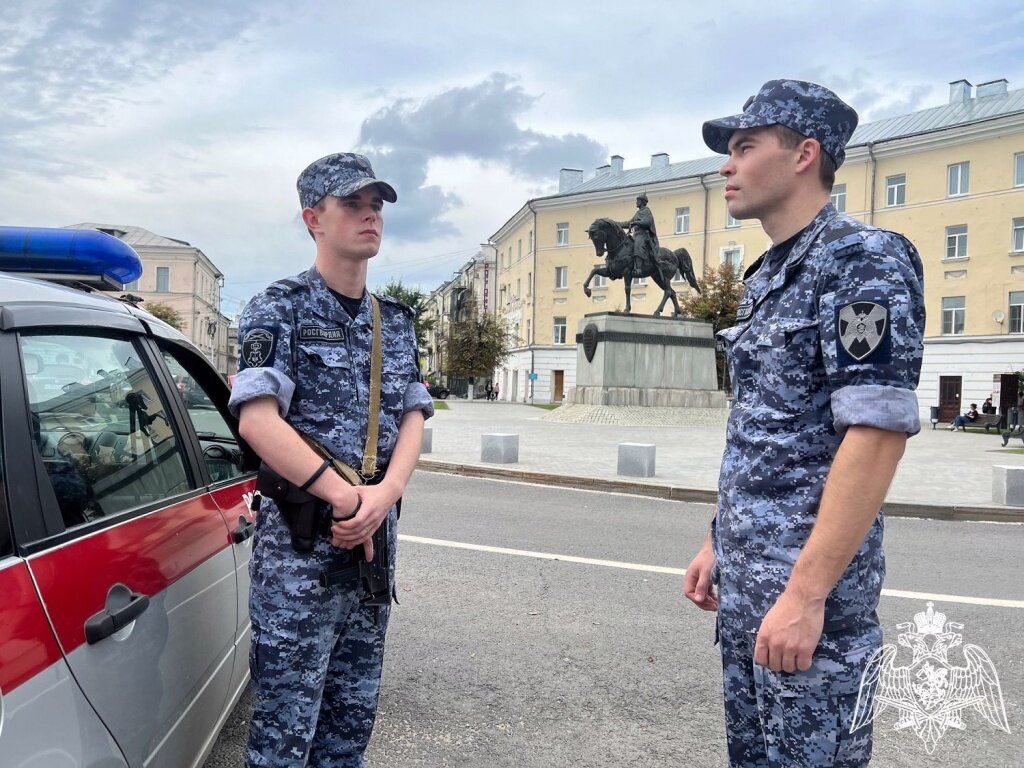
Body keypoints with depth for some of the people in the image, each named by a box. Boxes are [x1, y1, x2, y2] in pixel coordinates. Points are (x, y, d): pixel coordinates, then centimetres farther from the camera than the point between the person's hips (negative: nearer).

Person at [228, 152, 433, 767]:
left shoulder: (397, 320, 12)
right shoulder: (280, 309, -5)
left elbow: (413, 418, 6)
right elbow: (257, 420, -16)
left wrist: (382, 498, -12)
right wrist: (347, 498, -18)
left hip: (375, 539, 6)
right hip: (299, 542, -6)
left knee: (354, 715, 16)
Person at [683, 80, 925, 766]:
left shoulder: (862, 260, -13)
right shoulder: (766, 279, 14)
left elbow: (879, 434, -21)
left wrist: (806, 592, -23)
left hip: (810, 586, -8)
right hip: (743, 582, 8)